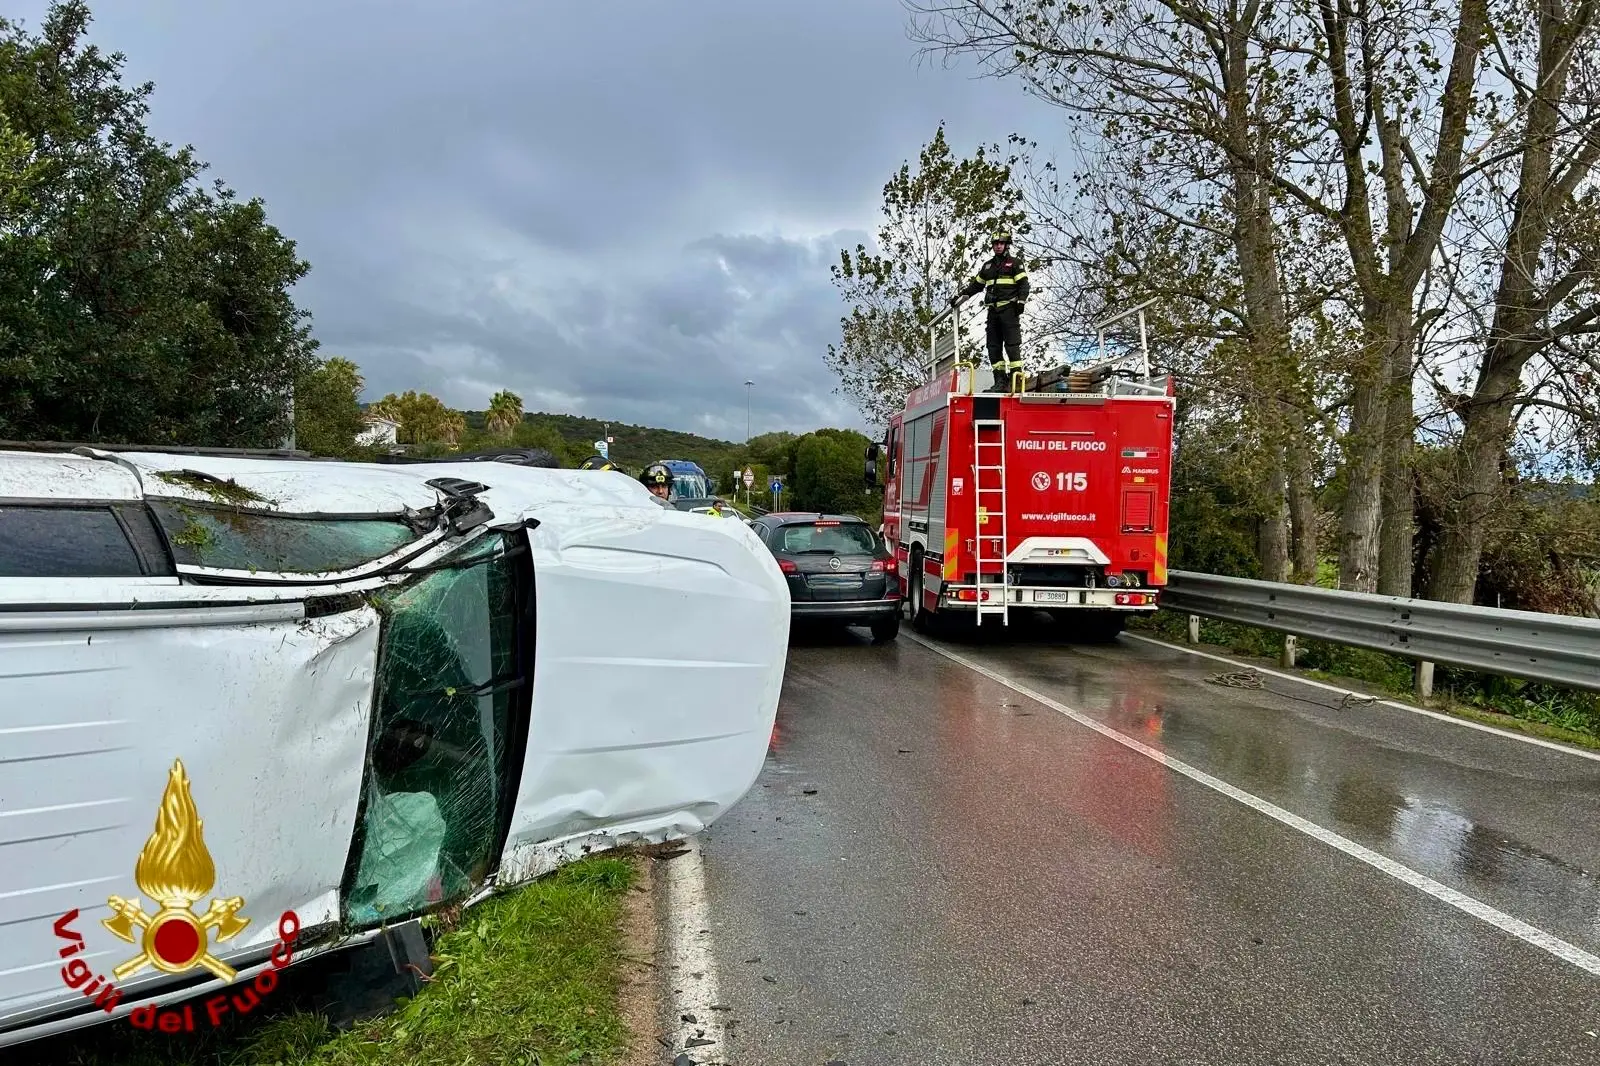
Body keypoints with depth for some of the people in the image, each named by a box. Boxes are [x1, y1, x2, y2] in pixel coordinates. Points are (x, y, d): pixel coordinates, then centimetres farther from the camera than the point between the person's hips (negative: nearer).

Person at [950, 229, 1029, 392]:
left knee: (1012, 343, -11)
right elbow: (976, 284, 27)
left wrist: (1021, 301, -16)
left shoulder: (1015, 263, 6)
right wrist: (960, 295, 19)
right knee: (993, 346, 1)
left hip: (1009, 309, -6)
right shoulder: (987, 266, 23)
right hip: (993, 310, 6)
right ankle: (1000, 379, 2)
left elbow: (1023, 284, -2)